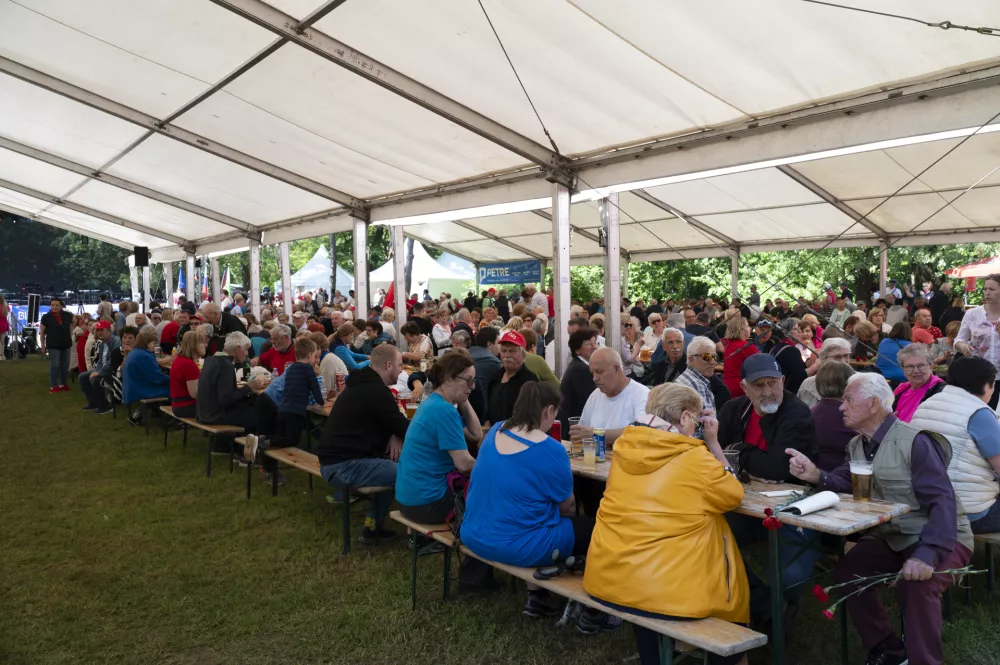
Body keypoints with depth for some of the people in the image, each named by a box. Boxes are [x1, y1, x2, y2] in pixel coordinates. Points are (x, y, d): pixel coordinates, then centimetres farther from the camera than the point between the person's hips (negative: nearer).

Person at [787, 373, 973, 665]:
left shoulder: (914, 442, -20)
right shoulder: (857, 445, 6)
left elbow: (942, 500, -27)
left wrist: (926, 554, -41)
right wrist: (816, 476, -25)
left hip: (940, 537, -7)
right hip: (890, 537, 7)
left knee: (915, 584, -33)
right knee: (846, 573, -10)